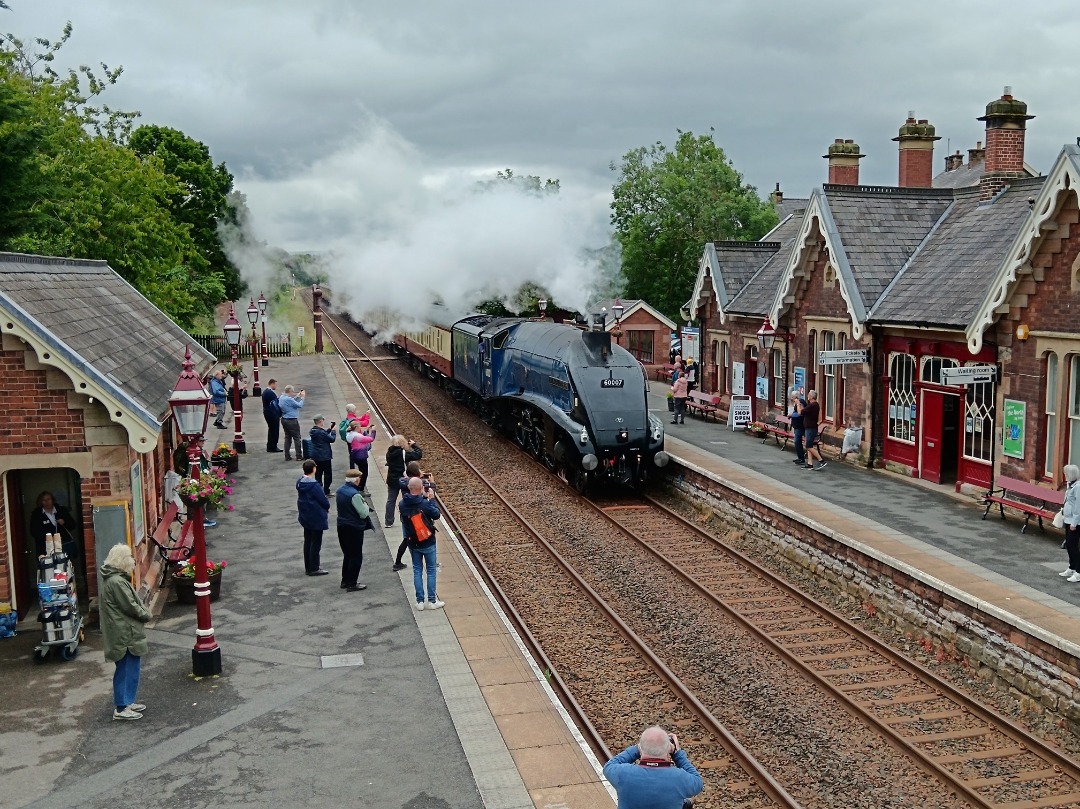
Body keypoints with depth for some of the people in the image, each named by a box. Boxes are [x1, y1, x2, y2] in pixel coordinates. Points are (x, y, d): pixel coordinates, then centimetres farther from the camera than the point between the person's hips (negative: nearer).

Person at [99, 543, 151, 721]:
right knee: (128, 670, -2)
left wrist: (142, 612, 2)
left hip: (124, 632, 11)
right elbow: (131, 606, -20)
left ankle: (126, 703, 28)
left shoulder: (115, 578, 10)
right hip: (126, 633, -11)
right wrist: (146, 614, -5)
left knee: (125, 669, 19)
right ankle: (121, 708, 4)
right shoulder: (116, 582, -23)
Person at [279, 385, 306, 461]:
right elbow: (300, 405, -16)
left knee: (287, 437, 13)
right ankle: (299, 456, 5)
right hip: (292, 421, -9)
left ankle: (287, 456, 13)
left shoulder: (281, 397, 4)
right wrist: (302, 397, -5)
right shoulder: (289, 399, -23)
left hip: (284, 420, 9)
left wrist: (297, 396, 13)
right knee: (297, 438, 1)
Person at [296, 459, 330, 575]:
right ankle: (313, 569, 5)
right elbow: (323, 500, -20)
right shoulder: (314, 485, -24)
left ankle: (308, 567, 24)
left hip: (305, 517, 8)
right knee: (316, 543, 1)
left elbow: (300, 498, 9)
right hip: (316, 518, -8)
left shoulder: (300, 483, 1)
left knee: (307, 542, 16)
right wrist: (327, 507, 4)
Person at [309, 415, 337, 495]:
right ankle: (326, 491, 6)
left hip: (315, 456, 8)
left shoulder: (312, 431, 2)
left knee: (318, 474, 13)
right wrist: (333, 431, 0)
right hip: (325, 456, -8)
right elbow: (332, 439, -13)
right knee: (328, 474, 4)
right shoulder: (321, 432, -23)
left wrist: (329, 429, 10)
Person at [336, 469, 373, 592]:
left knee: (347, 554, 20)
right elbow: (364, 514, -20)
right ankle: (351, 584, 6)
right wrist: (365, 504, 0)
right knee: (356, 556, 3)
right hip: (354, 529, -8)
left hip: (342, 526, 8)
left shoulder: (339, 491, 3)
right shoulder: (354, 495, -23)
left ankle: (345, 581, 27)